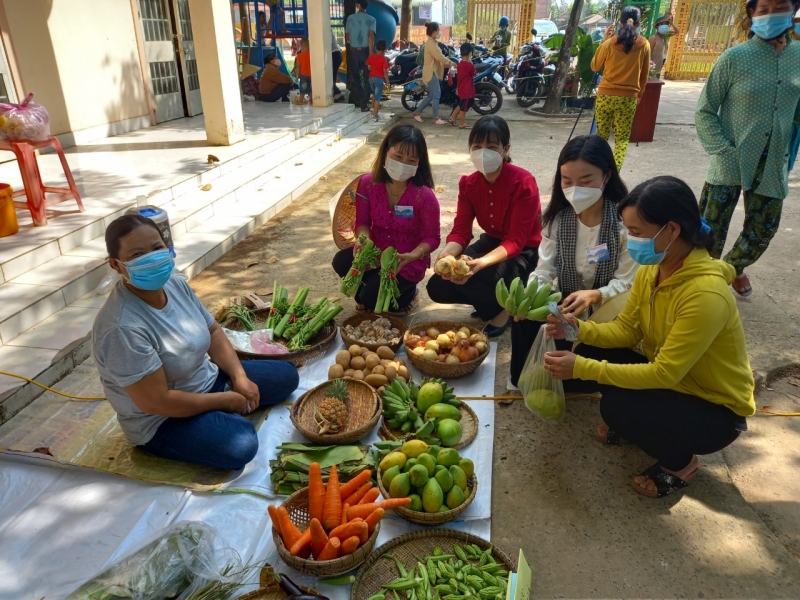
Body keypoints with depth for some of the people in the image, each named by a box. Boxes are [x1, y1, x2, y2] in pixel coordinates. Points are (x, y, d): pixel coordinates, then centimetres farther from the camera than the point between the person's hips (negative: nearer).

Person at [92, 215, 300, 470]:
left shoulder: (174, 284, -7)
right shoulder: (123, 327, -32)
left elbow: (213, 331, 5)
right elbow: (157, 402, -30)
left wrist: (239, 377, -9)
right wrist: (226, 400, -20)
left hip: (209, 379, 8)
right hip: (162, 421, -7)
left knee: (286, 375, 9)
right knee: (241, 445, -30)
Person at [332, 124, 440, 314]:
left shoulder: (424, 195, -22)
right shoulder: (368, 183, -12)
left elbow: (432, 238, -14)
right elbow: (363, 222, -2)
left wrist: (412, 256, -32)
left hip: (408, 263, -4)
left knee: (371, 298, -22)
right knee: (341, 261, -23)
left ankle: (406, 296, 14)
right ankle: (368, 295, 10)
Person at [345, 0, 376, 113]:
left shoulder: (350, 18, 2)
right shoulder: (371, 19, -3)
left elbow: (347, 37, 9)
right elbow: (371, 36, -15)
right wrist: (371, 54, -18)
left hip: (353, 51, 1)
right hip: (365, 51, -1)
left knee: (356, 77, 16)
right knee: (366, 79, 7)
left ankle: (361, 100, 6)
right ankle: (364, 105, 2)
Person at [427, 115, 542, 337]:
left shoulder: (523, 183, -24)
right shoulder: (468, 183, -6)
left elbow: (515, 242, -27)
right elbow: (460, 232, -12)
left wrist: (481, 263, -44)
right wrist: (446, 254, -36)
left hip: (526, 252, -6)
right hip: (492, 242, 6)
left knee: (464, 277, -31)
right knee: (438, 287, -10)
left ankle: (505, 308, -1)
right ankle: (491, 302, 13)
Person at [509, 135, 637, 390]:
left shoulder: (625, 221, -17)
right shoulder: (558, 217, -6)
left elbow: (627, 283, -17)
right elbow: (544, 270, -9)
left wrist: (594, 296, -37)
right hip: (566, 307, 3)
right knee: (524, 314, -23)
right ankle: (520, 383, -2)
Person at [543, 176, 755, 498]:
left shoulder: (706, 294, -34)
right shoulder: (652, 269, -9)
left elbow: (664, 374, -32)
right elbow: (625, 330, -3)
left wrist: (582, 369, -34)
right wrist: (580, 328, -22)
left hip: (716, 411, -7)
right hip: (668, 378, 7)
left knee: (616, 408, -28)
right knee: (591, 351, -9)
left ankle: (680, 463, 3)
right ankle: (627, 421, 15)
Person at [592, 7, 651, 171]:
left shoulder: (609, 43, -7)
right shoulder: (644, 45, -1)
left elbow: (595, 66, 8)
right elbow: (644, 74, 9)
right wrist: (639, 93, 24)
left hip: (605, 96, 0)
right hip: (628, 98, 0)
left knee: (601, 135, 13)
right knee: (622, 139, 6)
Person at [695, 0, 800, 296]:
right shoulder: (734, 58, -8)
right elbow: (704, 112, -6)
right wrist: (725, 153, -15)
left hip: (772, 164, 4)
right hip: (731, 161, -4)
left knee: (763, 229, 15)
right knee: (711, 228, -1)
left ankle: (735, 267, 43)